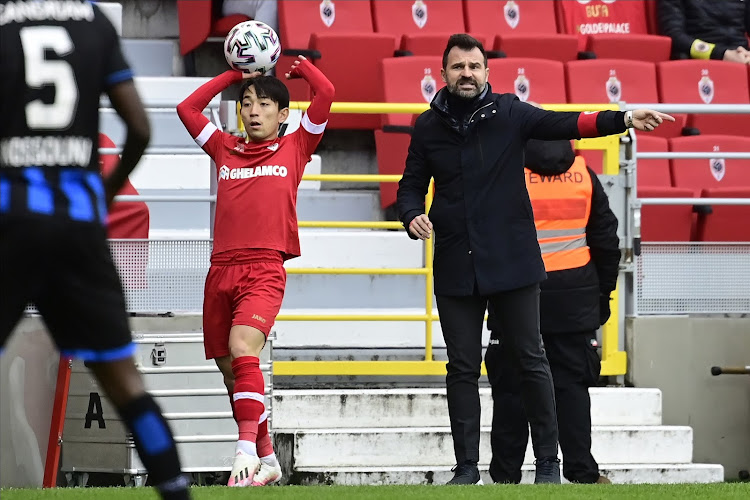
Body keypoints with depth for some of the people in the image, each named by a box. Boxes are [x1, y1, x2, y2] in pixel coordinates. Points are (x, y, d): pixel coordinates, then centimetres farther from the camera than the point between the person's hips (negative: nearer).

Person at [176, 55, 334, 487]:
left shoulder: (294, 148, 10)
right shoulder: (226, 150, 19)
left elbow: (325, 94, 3)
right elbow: (188, 109, 25)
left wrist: (301, 66, 20)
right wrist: (234, 76, 27)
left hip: (265, 269, -5)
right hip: (221, 269, 5)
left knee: (243, 347, -26)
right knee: (230, 370, 6)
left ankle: (247, 449, -33)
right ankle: (266, 459, 18)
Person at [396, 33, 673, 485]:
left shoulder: (509, 113, 0)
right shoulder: (429, 126, 5)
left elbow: (566, 124, -10)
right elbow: (412, 185, 14)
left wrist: (623, 119, -25)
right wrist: (413, 216, -8)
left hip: (512, 261, -2)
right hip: (455, 268, 2)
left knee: (532, 360, 1)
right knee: (463, 368, 5)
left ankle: (548, 463, 8)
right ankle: (467, 467, 11)